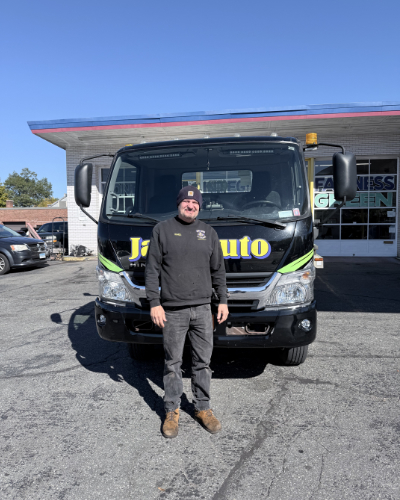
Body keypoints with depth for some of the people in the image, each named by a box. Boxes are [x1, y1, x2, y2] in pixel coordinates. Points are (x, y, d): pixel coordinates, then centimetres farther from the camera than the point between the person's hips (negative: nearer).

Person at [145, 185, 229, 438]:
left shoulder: (209, 232, 10)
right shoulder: (162, 230, 1)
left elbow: (218, 270, 13)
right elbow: (152, 270, -2)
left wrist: (223, 301, 8)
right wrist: (154, 303, -8)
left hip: (203, 309, 3)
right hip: (172, 311, -2)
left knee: (203, 361, 10)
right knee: (173, 363, 8)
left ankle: (203, 408, 27)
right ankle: (172, 411, 24)